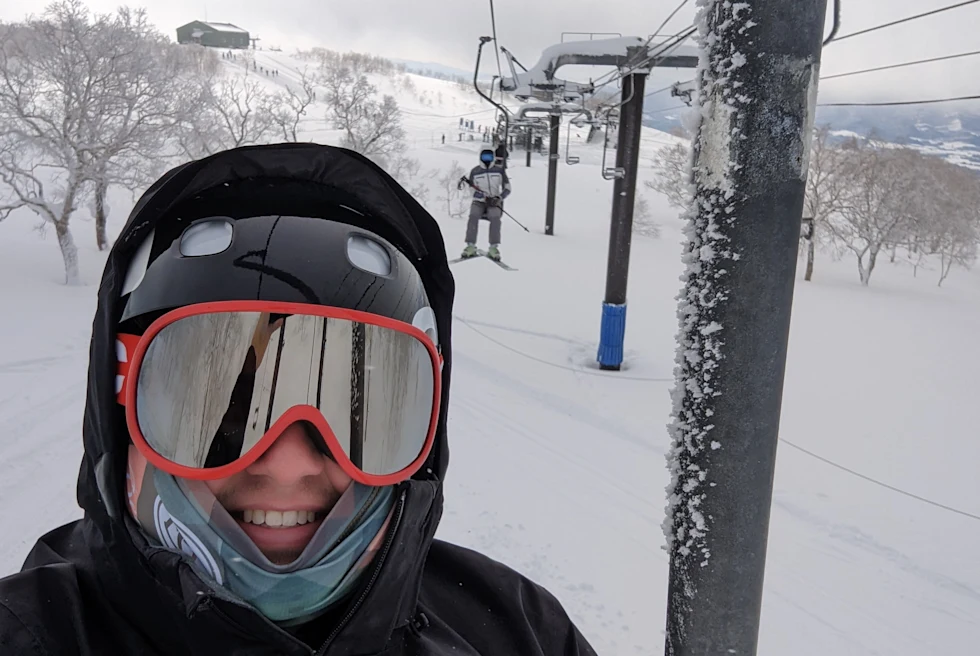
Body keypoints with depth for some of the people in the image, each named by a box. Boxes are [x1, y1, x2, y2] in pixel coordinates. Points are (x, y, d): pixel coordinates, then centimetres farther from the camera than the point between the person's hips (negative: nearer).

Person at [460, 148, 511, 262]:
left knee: (495, 218, -30)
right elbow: (471, 190, 5)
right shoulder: (475, 171, 3)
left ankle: (494, 248, -26)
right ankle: (471, 246, -27)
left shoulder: (499, 170, 3)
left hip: (494, 202, 0)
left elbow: (507, 188, 5)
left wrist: (498, 198, -13)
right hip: (479, 201, 0)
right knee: (473, 216, -29)